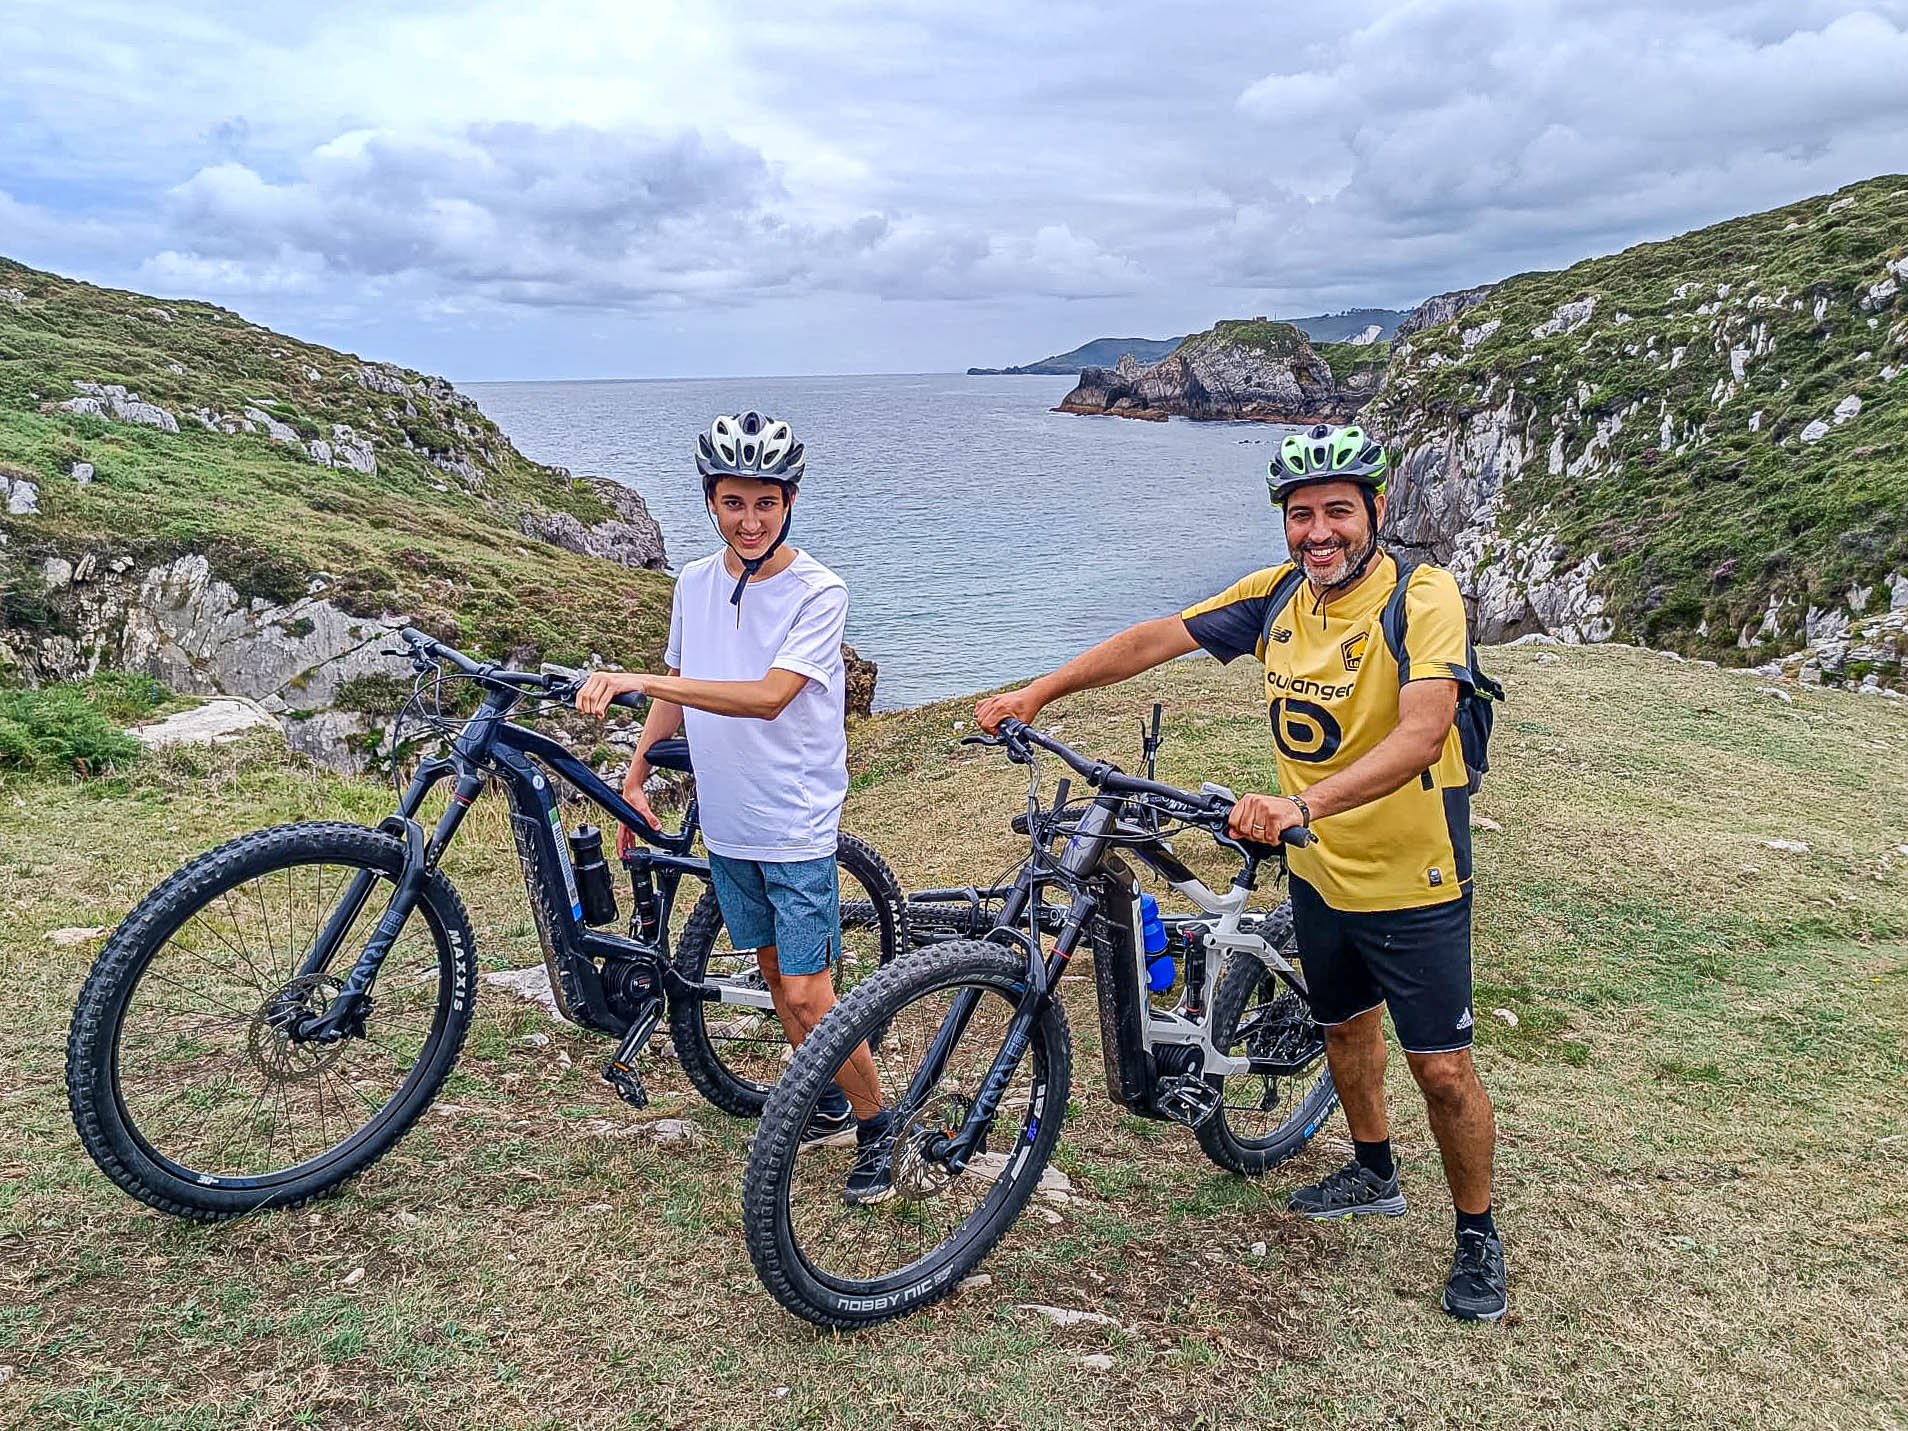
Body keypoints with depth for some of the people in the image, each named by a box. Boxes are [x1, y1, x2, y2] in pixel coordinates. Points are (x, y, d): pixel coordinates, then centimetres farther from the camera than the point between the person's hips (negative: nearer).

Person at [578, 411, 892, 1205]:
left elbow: (769, 696, -29)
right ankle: (825, 1103, 36)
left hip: (796, 826, -6)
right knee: (775, 972, 17)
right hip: (726, 821, 6)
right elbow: (678, 690, 15)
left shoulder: (818, 591, -16)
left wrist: (638, 680, -34)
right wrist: (635, 773, 6)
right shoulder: (695, 583, 2)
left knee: (807, 997, -6)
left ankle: (875, 1127, 15)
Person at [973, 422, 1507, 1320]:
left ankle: (1478, 1236, 26)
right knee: (1343, 1025, 23)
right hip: (1319, 873, 6)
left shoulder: (1422, 597, -22)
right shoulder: (1277, 595, -5)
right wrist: (1038, 691, -4)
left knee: (1442, 1070, 3)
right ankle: (1373, 1173, 48)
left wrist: (1304, 802, -48)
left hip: (1413, 883, -6)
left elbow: (1422, 733, -36)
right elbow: (1160, 637, 0)